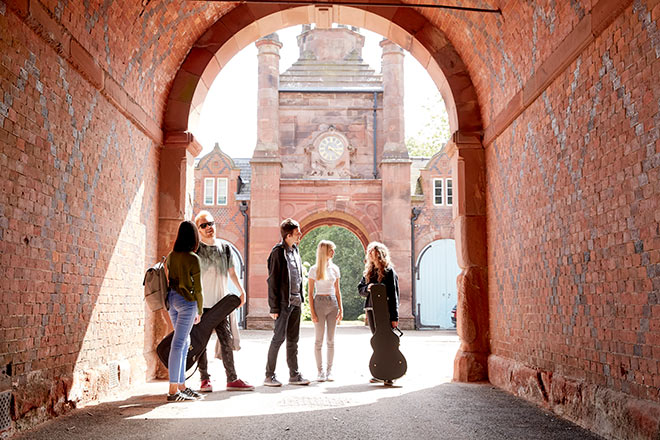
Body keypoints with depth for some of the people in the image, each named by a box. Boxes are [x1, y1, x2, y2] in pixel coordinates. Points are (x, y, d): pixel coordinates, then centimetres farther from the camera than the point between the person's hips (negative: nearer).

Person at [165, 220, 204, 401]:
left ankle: (182, 386, 18)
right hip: (187, 300, -7)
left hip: (172, 298, 7)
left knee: (184, 343, 14)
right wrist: (199, 311, 2)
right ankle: (173, 390, -5)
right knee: (178, 344, -7)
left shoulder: (170, 256, 8)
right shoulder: (193, 258, -12)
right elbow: (197, 288, -8)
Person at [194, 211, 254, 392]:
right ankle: (205, 379, 11)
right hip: (201, 304, -3)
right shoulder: (195, 249, -1)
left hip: (221, 303, 4)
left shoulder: (224, 248, 12)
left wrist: (241, 291, 14)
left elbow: (231, 272, 20)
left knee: (227, 341, 3)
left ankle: (232, 379, 8)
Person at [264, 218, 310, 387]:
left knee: (293, 339, 11)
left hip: (296, 302, 8)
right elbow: (272, 281, -12)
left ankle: (294, 374, 17)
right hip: (284, 302, -7)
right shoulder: (278, 252, -10)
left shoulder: (295, 250, 14)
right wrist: (274, 307, -15)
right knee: (279, 337, -5)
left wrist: (300, 299, 14)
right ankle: (269, 376, 4)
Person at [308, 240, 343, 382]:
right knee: (319, 340, 0)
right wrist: (312, 312, -8)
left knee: (331, 340, 5)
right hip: (319, 302, -3)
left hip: (332, 303, 3)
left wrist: (340, 309, 6)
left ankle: (329, 370, 12)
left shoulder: (335, 269, 8)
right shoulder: (314, 270, -2)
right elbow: (310, 293, -2)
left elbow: (337, 291, 13)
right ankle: (320, 371, 7)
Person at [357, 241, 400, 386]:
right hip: (371, 310, 6)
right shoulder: (369, 271, 14)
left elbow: (393, 295, -8)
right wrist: (367, 288, -7)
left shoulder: (389, 271, -5)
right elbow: (360, 288, 17)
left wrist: (394, 317, -12)